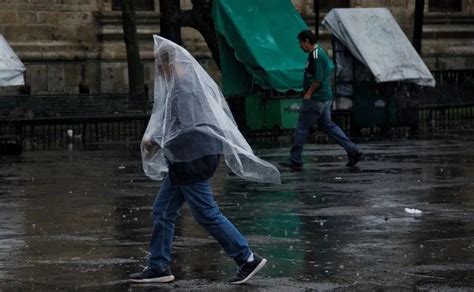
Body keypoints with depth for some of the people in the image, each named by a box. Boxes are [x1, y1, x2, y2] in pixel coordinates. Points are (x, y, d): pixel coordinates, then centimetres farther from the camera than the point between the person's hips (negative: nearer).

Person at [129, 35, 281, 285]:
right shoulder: (185, 83, 13)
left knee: (207, 214, -4)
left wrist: (157, 141, -15)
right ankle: (158, 267, 16)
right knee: (163, 211, 12)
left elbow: (187, 129, -24)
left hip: (192, 161, -11)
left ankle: (248, 259, 2)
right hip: (183, 161, 11)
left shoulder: (185, 88, -19)